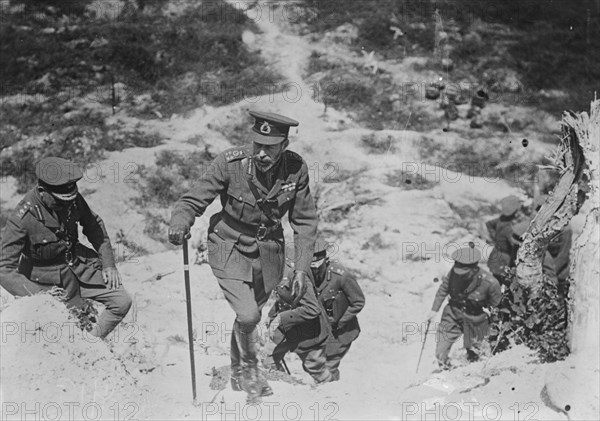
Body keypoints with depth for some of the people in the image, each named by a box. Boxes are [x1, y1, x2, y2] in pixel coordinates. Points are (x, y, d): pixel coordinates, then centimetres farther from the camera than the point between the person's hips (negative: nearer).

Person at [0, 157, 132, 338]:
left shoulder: (73, 199, -14)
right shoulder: (22, 218, -28)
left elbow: (94, 225, 8)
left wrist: (108, 263, 2)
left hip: (78, 264, 5)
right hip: (44, 278, -5)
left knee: (122, 302, -3)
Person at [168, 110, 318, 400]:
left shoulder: (296, 169, -15)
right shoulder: (230, 163, -24)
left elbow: (305, 221, -5)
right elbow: (194, 201, -18)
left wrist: (302, 268, -10)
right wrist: (179, 223, -40)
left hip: (268, 252, 3)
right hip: (230, 248, -3)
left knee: (250, 315, 18)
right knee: (248, 316, -18)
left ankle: (238, 375, 45)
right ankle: (248, 368, 14)